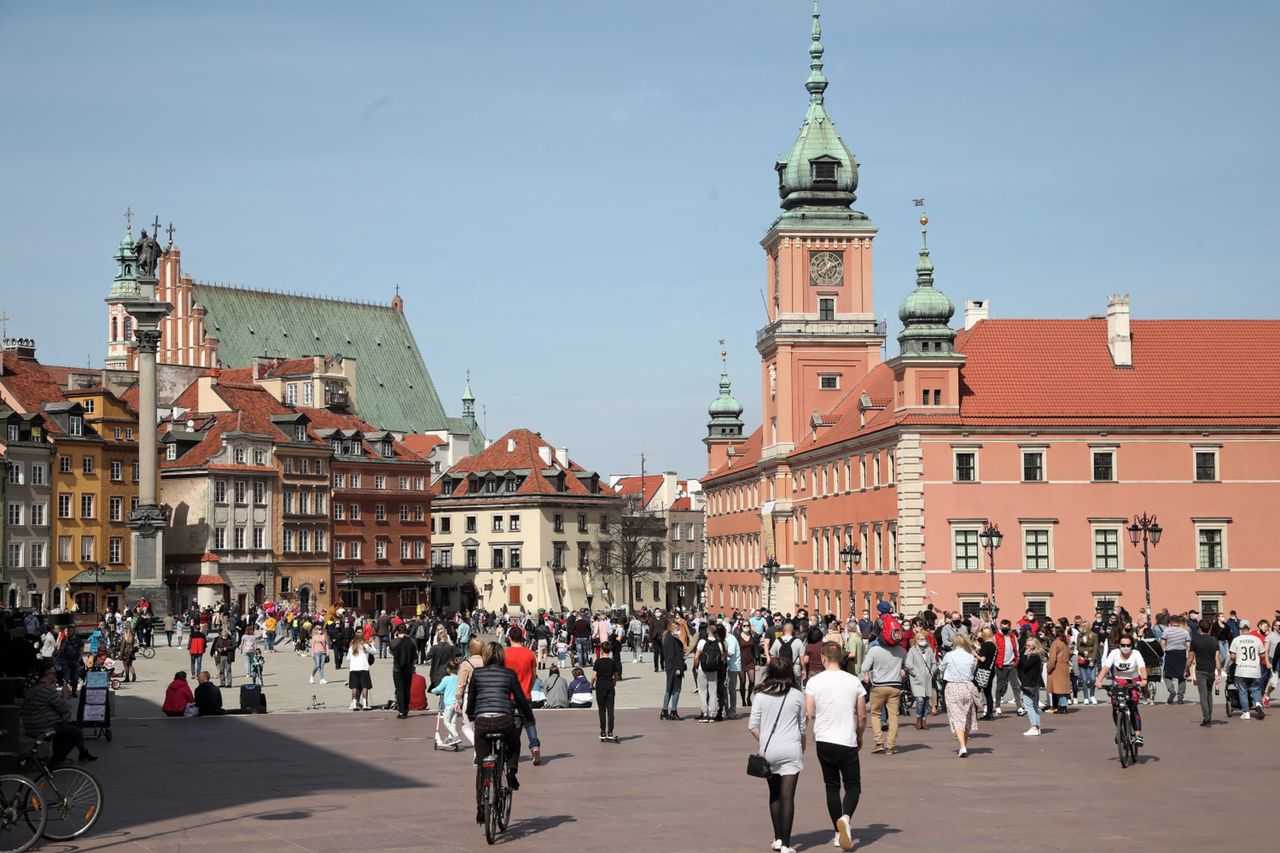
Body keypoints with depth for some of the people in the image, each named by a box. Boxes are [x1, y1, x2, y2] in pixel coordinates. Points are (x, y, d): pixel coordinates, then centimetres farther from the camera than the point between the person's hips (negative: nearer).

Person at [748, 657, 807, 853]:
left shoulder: (761, 696, -1)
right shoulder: (797, 696, -1)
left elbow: (752, 726, -3)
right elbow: (802, 727, 7)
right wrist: (803, 748, 20)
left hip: (768, 750, 1)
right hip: (791, 751, -1)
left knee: (774, 795, 17)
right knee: (787, 797, -2)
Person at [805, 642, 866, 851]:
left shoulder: (814, 681, -5)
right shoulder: (853, 681, -2)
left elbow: (808, 714, -8)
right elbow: (862, 716, 1)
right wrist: (859, 737, 18)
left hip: (823, 741, 1)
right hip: (848, 742, -1)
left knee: (832, 786, 12)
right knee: (853, 785, 7)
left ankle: (839, 833, 14)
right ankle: (846, 817, -20)